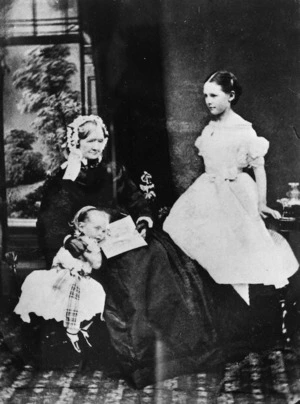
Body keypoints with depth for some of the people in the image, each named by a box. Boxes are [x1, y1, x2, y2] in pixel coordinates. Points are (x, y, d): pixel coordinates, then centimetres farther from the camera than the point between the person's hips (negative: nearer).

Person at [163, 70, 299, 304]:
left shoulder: (243, 130, -12)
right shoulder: (210, 128, 6)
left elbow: (259, 167, -10)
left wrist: (262, 203, -12)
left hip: (235, 195, -6)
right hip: (209, 194, 6)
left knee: (236, 252, 0)